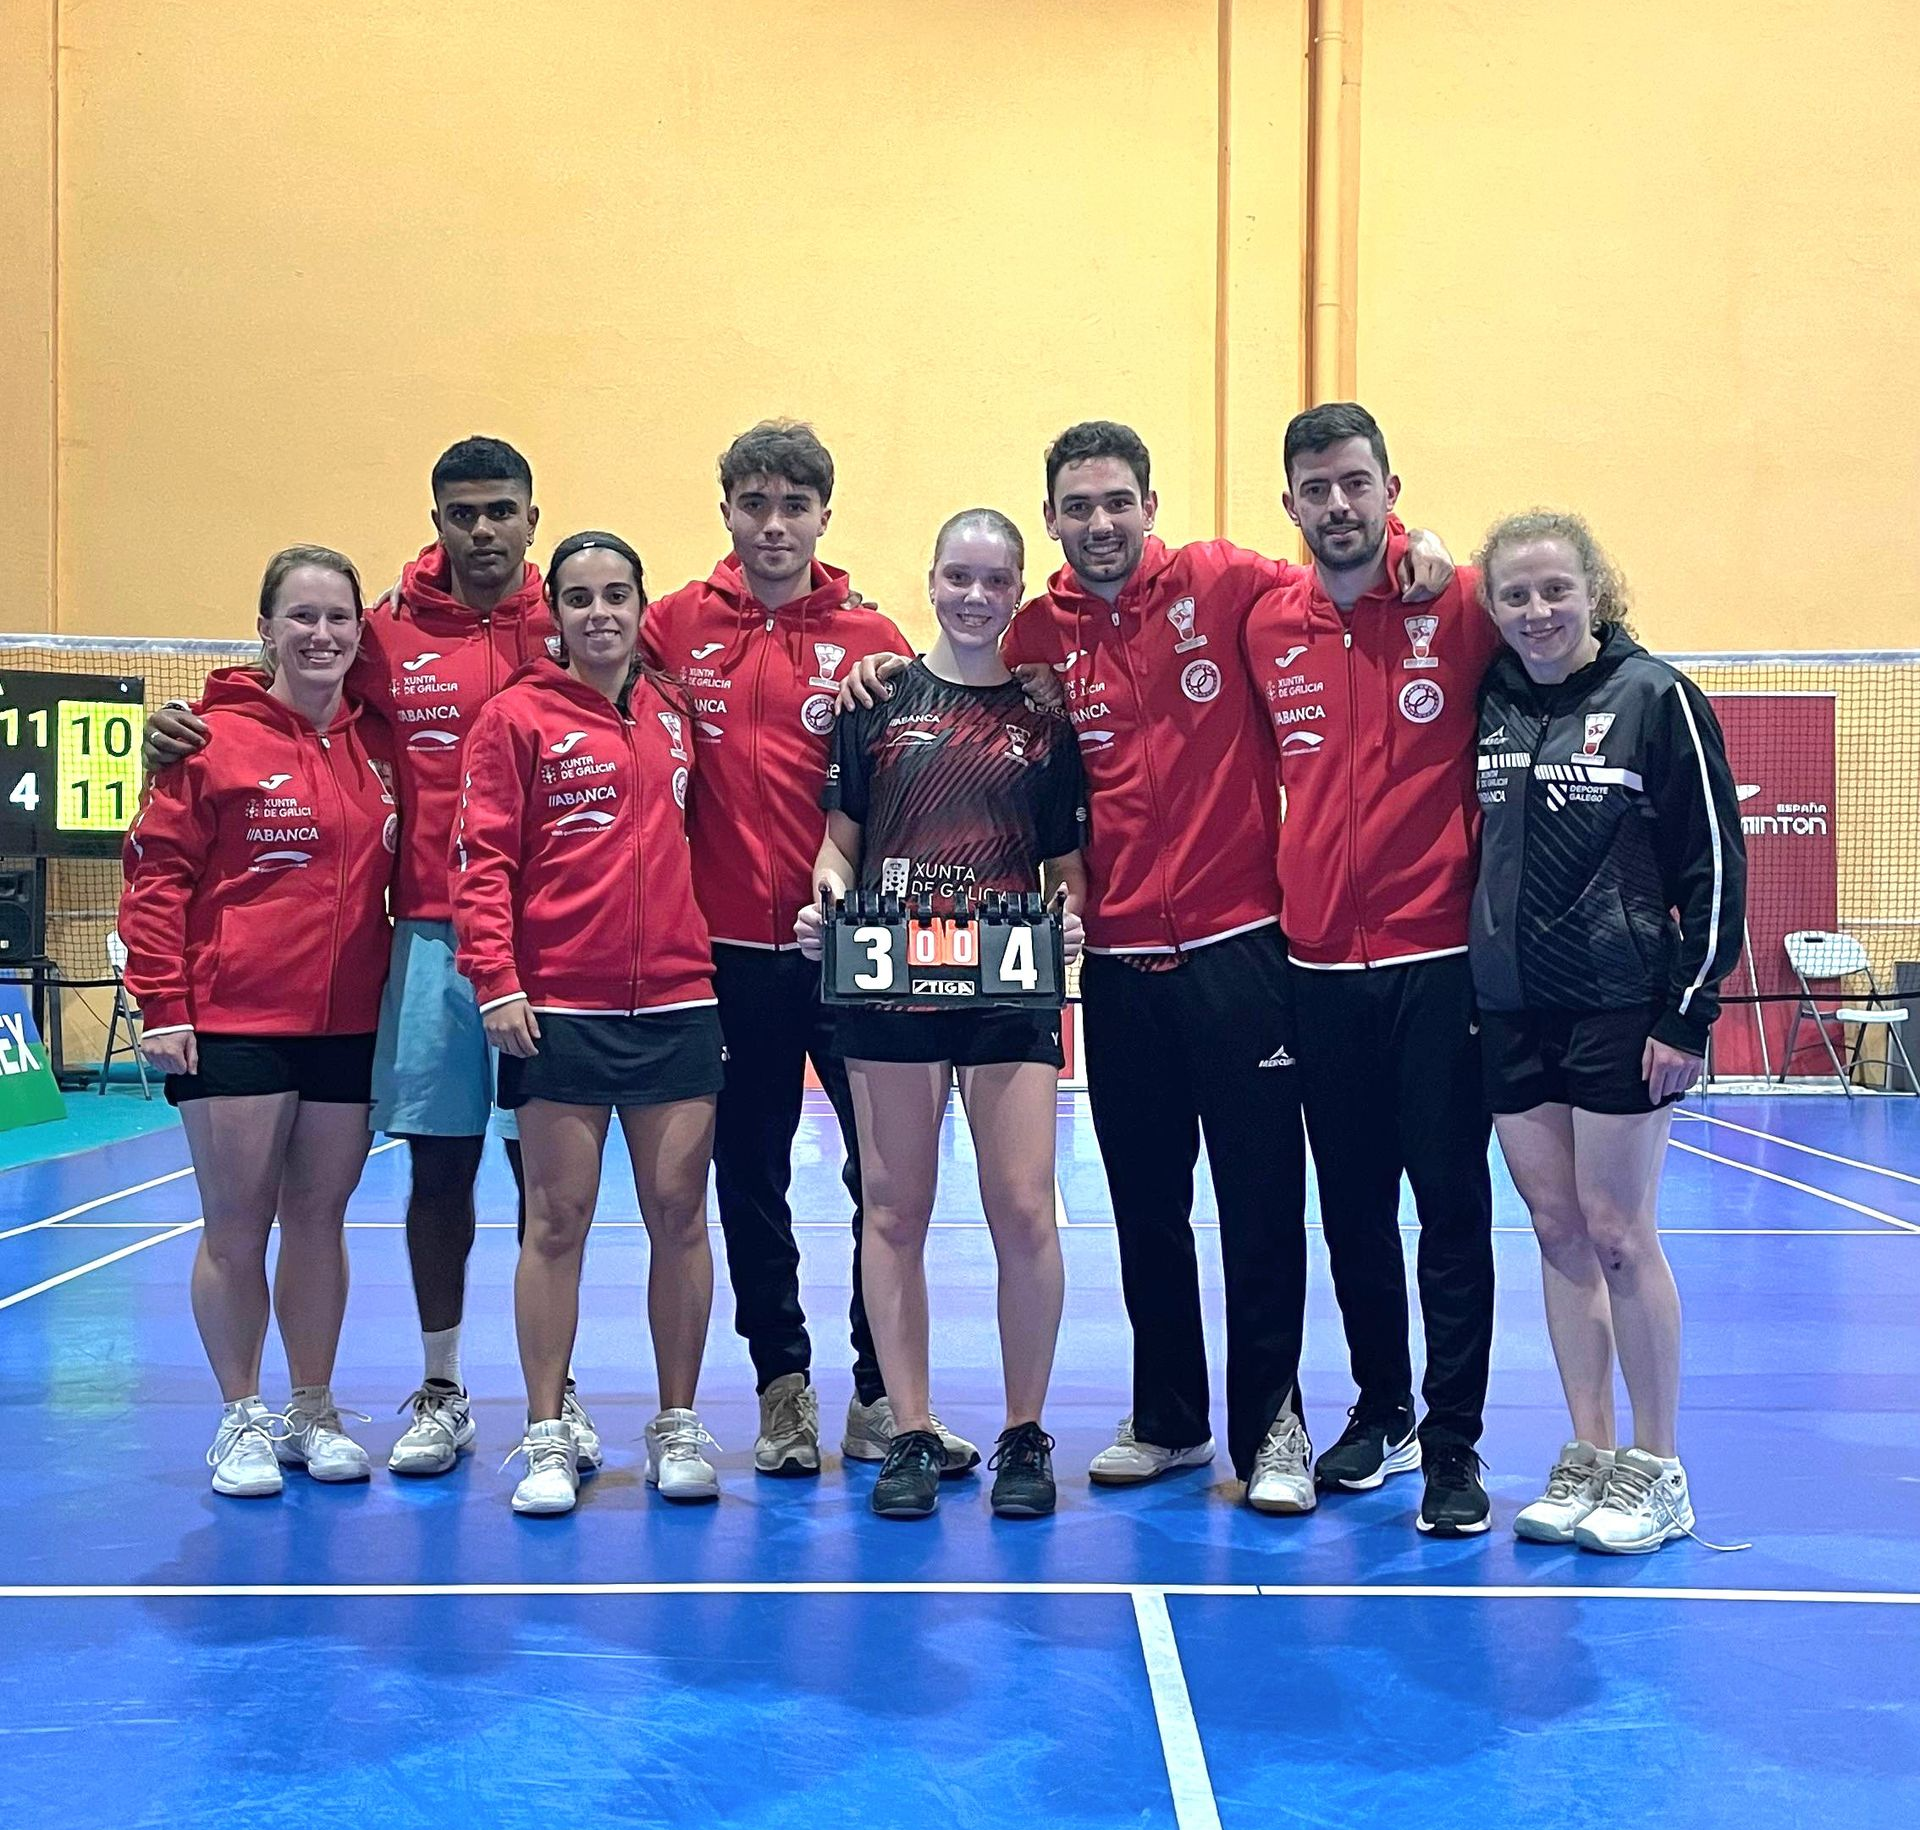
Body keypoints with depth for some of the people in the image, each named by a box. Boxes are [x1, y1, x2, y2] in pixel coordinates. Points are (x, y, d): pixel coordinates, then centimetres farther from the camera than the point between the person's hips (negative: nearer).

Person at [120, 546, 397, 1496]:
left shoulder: (378, 746, 8)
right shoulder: (213, 738, -5)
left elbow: (402, 875, 15)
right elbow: (155, 875, -6)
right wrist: (162, 1005, -11)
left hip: (350, 1025, 4)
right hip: (234, 1024, -4)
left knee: (319, 1220, 11)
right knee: (236, 1228, 4)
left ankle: (313, 1412, 23)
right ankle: (242, 1419, 17)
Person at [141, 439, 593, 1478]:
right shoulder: (390, 634, 5)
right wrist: (189, 730, -2)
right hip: (432, 938, 1)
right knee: (438, 1164, 8)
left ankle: (555, 1388, 17)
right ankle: (440, 1391, 21)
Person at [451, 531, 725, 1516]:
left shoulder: (676, 714, 11)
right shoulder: (516, 715, 0)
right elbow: (481, 857, -4)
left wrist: (705, 952, 8)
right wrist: (495, 979, -13)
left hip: (677, 1000, 3)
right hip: (558, 1005, -3)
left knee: (678, 1213, 5)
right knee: (557, 1221, 1)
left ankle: (677, 1427, 16)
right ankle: (547, 1438, 10)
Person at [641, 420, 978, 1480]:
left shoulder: (871, 641, 0)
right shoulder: (676, 628, 3)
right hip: (730, 948, 1)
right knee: (750, 1176, 10)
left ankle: (882, 1395, 16)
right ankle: (783, 1387, 24)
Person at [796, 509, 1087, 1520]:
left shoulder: (1046, 715, 7)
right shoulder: (878, 698, 7)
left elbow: (1066, 860, 10)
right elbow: (840, 835, 10)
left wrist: (1069, 918, -10)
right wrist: (829, 897, -9)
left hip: (1011, 990, 0)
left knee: (1025, 1211, -3)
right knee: (894, 1210, 5)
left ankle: (1024, 1436, 13)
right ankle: (911, 1435, 16)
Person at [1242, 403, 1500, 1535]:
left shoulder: (1461, 605, -5)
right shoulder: (1268, 627, 6)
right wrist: (1306, 874, 11)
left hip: (1438, 954, -4)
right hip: (1322, 962, 4)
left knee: (1452, 1203, 1)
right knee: (1352, 1205, 13)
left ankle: (1454, 1444, 10)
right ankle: (1381, 1410, 29)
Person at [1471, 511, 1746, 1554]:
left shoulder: (1654, 696, -6)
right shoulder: (1486, 703, 7)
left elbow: (1714, 863, -7)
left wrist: (1689, 1011, -11)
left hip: (1620, 1005, -5)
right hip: (1510, 1008, 5)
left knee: (1618, 1234, -1)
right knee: (1557, 1231, 8)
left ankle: (1655, 1472, 12)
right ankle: (1587, 1459, 18)